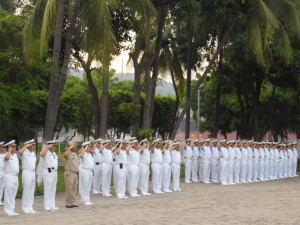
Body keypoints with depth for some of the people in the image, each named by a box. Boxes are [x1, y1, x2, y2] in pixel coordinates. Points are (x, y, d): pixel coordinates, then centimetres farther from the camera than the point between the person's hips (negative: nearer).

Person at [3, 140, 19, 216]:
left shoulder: (15, 155, 14)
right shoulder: (7, 154, -11)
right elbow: (7, 158, -36)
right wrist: (10, 150, -21)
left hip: (15, 176, 8)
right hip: (9, 176, -8)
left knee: (13, 195, 11)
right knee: (8, 194, -6)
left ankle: (12, 210, 16)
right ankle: (8, 211, -4)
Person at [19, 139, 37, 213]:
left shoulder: (33, 153, 14)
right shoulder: (25, 152, -9)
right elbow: (20, 152, -33)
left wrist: (34, 169, 16)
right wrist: (26, 146, -24)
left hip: (33, 173, 8)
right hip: (26, 173, -8)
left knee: (31, 191, 10)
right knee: (26, 190, -5)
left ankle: (30, 207, 16)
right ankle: (25, 208, 1)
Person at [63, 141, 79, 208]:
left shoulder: (75, 154, 17)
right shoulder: (69, 153, -10)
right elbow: (65, 155, -35)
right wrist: (69, 148, -26)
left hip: (75, 173, 9)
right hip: (69, 173, -9)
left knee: (74, 189, 10)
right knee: (69, 189, -6)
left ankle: (72, 203, 16)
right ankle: (68, 203, -1)